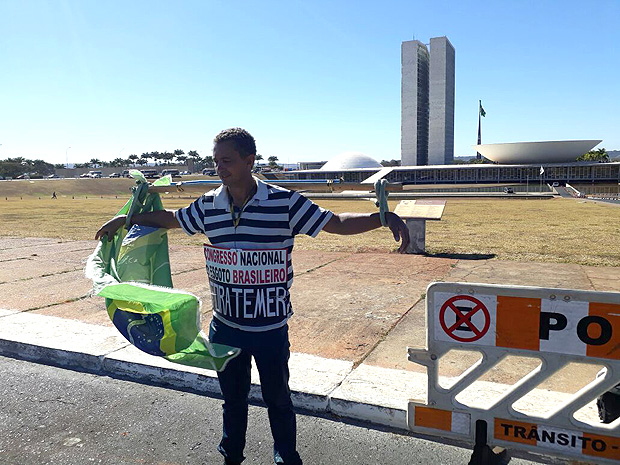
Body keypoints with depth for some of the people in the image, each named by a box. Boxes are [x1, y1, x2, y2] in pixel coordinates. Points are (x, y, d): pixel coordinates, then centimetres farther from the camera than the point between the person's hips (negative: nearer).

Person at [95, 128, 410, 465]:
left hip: (272, 328, -3)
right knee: (233, 399, 22)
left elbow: (336, 223, -11)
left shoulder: (285, 203, -13)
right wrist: (124, 219, 14)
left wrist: (383, 217, -25)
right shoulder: (207, 206, -1)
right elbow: (170, 218, 17)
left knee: (277, 399, 16)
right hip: (225, 327, 3)